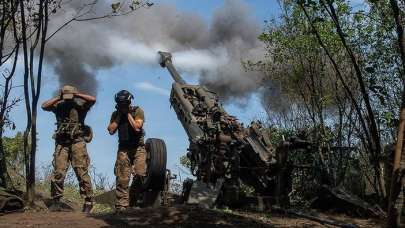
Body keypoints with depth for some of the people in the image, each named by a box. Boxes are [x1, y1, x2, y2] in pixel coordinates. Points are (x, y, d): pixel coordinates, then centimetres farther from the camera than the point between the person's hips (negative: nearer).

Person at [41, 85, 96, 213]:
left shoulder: (80, 106, 5)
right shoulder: (59, 106, 14)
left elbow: (93, 100, -9)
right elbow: (44, 106, 3)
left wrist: (78, 95, -2)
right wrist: (58, 98, 2)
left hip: (77, 142, -3)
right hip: (61, 143, 3)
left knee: (82, 172, -6)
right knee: (58, 172, -2)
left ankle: (88, 201, -2)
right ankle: (56, 201, 7)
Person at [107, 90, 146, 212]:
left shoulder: (138, 111, -2)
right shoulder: (115, 114, 8)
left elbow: (137, 127, -16)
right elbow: (111, 130, -3)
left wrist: (128, 114, -11)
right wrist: (119, 115, -4)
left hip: (138, 148, -2)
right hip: (123, 148, 2)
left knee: (140, 174, -14)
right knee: (122, 178, -5)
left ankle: (132, 201, 2)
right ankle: (121, 205, -3)